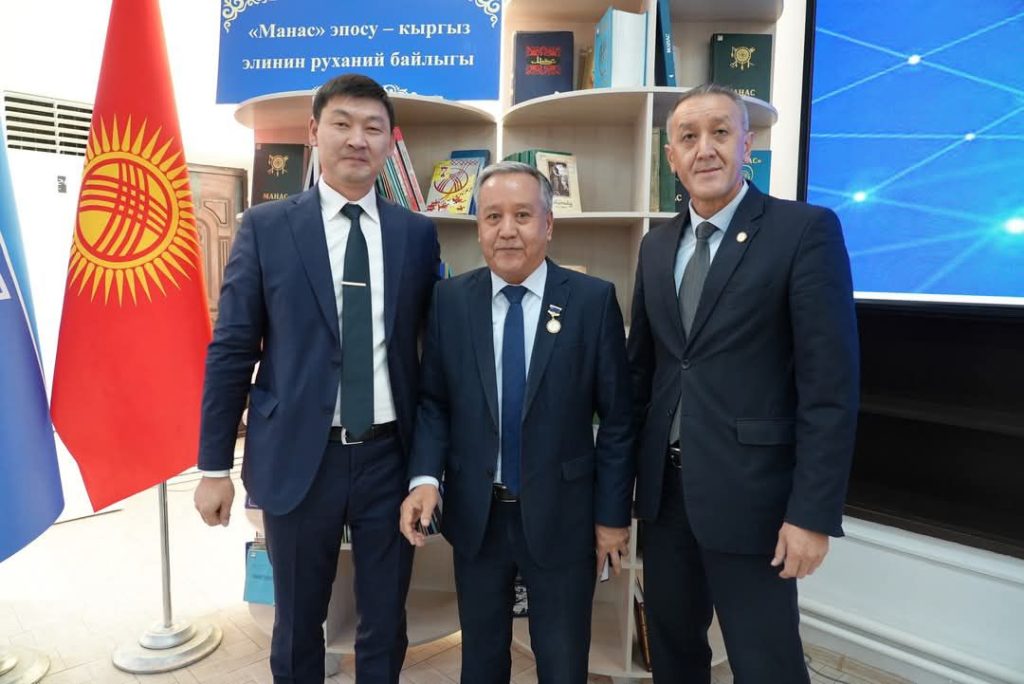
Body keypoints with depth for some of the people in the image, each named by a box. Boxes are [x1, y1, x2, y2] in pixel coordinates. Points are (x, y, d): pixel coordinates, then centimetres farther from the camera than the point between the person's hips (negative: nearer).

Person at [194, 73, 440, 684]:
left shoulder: (419, 234, 2)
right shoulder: (266, 226, -1)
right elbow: (231, 350, -1)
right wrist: (215, 466, -1)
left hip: (390, 455, 1)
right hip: (298, 456, -1)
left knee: (386, 624, 17)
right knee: (298, 624, 18)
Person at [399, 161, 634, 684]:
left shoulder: (594, 299, -9)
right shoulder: (450, 299, -2)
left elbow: (617, 417, -6)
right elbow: (432, 401, 1)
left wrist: (613, 513, -4)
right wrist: (425, 476, -14)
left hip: (561, 515, -1)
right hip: (475, 514, 2)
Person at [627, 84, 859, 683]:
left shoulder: (806, 230, -8)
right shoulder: (657, 245, 9)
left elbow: (831, 383, -13)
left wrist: (813, 512, -16)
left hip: (748, 492, -5)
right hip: (664, 488, 6)